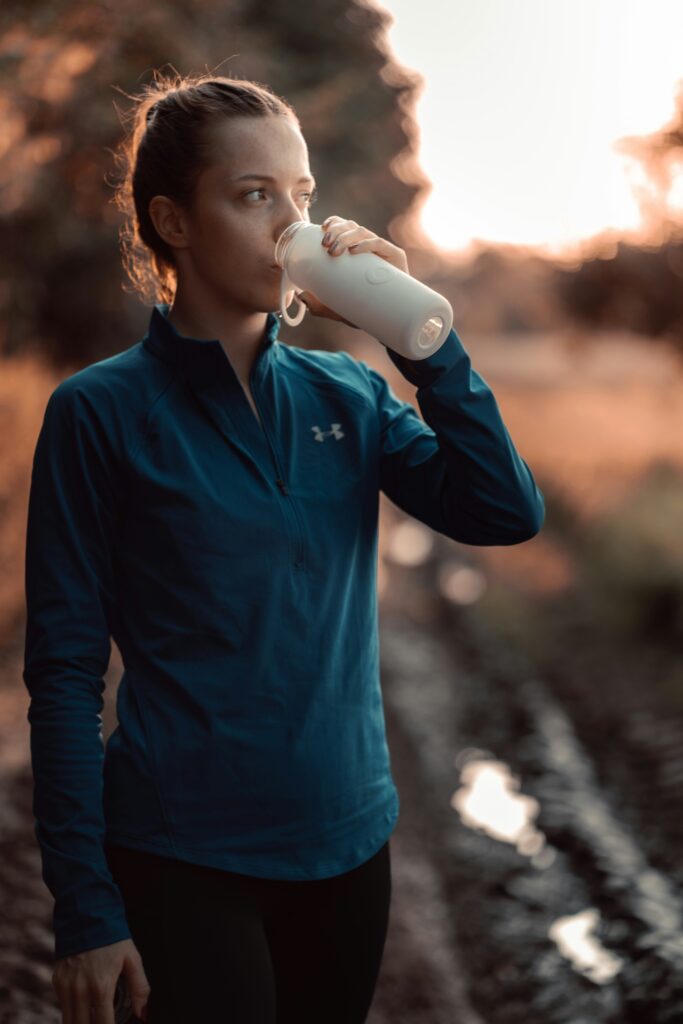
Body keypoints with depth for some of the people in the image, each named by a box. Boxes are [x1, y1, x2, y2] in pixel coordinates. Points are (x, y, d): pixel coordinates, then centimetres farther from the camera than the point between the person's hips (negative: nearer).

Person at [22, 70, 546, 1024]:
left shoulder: (348, 393, 3)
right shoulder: (102, 411, -9)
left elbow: (508, 513, -6)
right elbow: (64, 670, -9)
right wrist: (87, 908, -11)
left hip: (350, 838, 5)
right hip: (186, 861, -5)